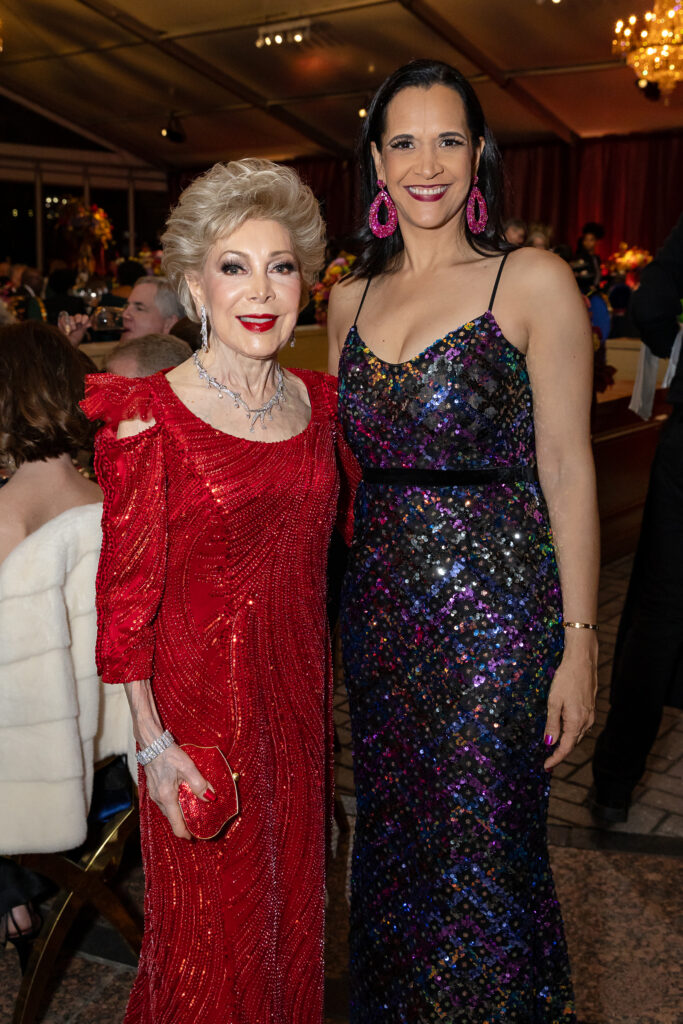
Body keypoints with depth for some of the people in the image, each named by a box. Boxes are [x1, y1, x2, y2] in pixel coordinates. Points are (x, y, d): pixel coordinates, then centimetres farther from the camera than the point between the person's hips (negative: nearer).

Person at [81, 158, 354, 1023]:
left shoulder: (318, 401, 2)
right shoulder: (150, 418, -15)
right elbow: (127, 591, -13)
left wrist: (321, 690, 10)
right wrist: (152, 741, -13)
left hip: (299, 688, 5)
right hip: (200, 696, -5)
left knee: (292, 897, 23)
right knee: (211, 922, 14)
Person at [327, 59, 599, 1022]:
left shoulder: (533, 281, -7)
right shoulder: (351, 297, 8)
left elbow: (566, 469, -10)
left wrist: (579, 643, -12)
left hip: (494, 602, -5)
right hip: (379, 597, 5)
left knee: (482, 844, 8)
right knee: (393, 831, 20)